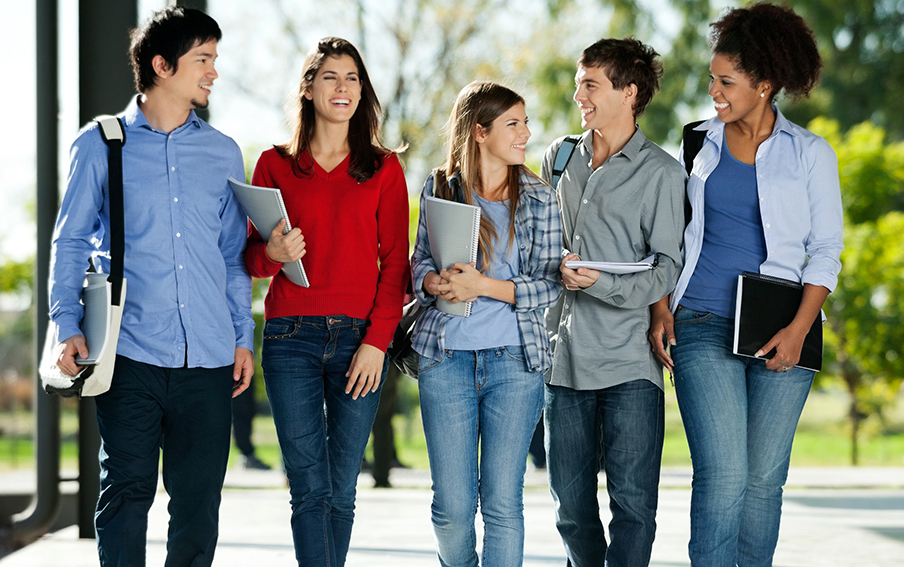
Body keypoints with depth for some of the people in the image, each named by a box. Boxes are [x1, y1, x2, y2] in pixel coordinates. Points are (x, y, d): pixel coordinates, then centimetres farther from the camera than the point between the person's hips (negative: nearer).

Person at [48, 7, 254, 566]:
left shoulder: (223, 153, 14)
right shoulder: (100, 145, 5)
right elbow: (71, 242, 6)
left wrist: (244, 337, 10)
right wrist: (68, 328, -4)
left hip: (208, 355, 3)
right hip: (131, 353, -3)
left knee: (199, 501, 4)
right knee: (127, 492, -3)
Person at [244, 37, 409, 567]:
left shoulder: (384, 167, 9)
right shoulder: (275, 164, 10)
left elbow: (395, 263, 5)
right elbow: (252, 257, 12)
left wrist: (377, 340, -6)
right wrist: (272, 253, -12)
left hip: (360, 338, 1)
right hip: (291, 337, 0)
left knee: (341, 489, 2)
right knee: (310, 487, -7)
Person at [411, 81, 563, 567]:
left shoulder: (538, 199, 4)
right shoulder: (440, 188, 7)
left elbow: (550, 285, 0)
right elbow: (419, 263, 13)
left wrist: (485, 286, -14)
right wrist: (437, 283, -10)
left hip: (515, 360, 0)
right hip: (445, 357, 1)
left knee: (502, 503, -4)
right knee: (452, 505, 1)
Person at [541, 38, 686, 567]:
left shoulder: (661, 172, -1)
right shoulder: (559, 157, 15)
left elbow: (667, 268, -7)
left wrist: (601, 284, -20)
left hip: (629, 363, -4)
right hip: (564, 357, 5)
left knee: (633, 501, -9)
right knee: (572, 507, 8)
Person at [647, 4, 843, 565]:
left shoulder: (811, 154, 4)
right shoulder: (700, 143, 10)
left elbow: (826, 251, 2)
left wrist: (798, 329, -10)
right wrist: (661, 308, 2)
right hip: (703, 323, 0)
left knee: (764, 476, 3)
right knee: (723, 472, -12)